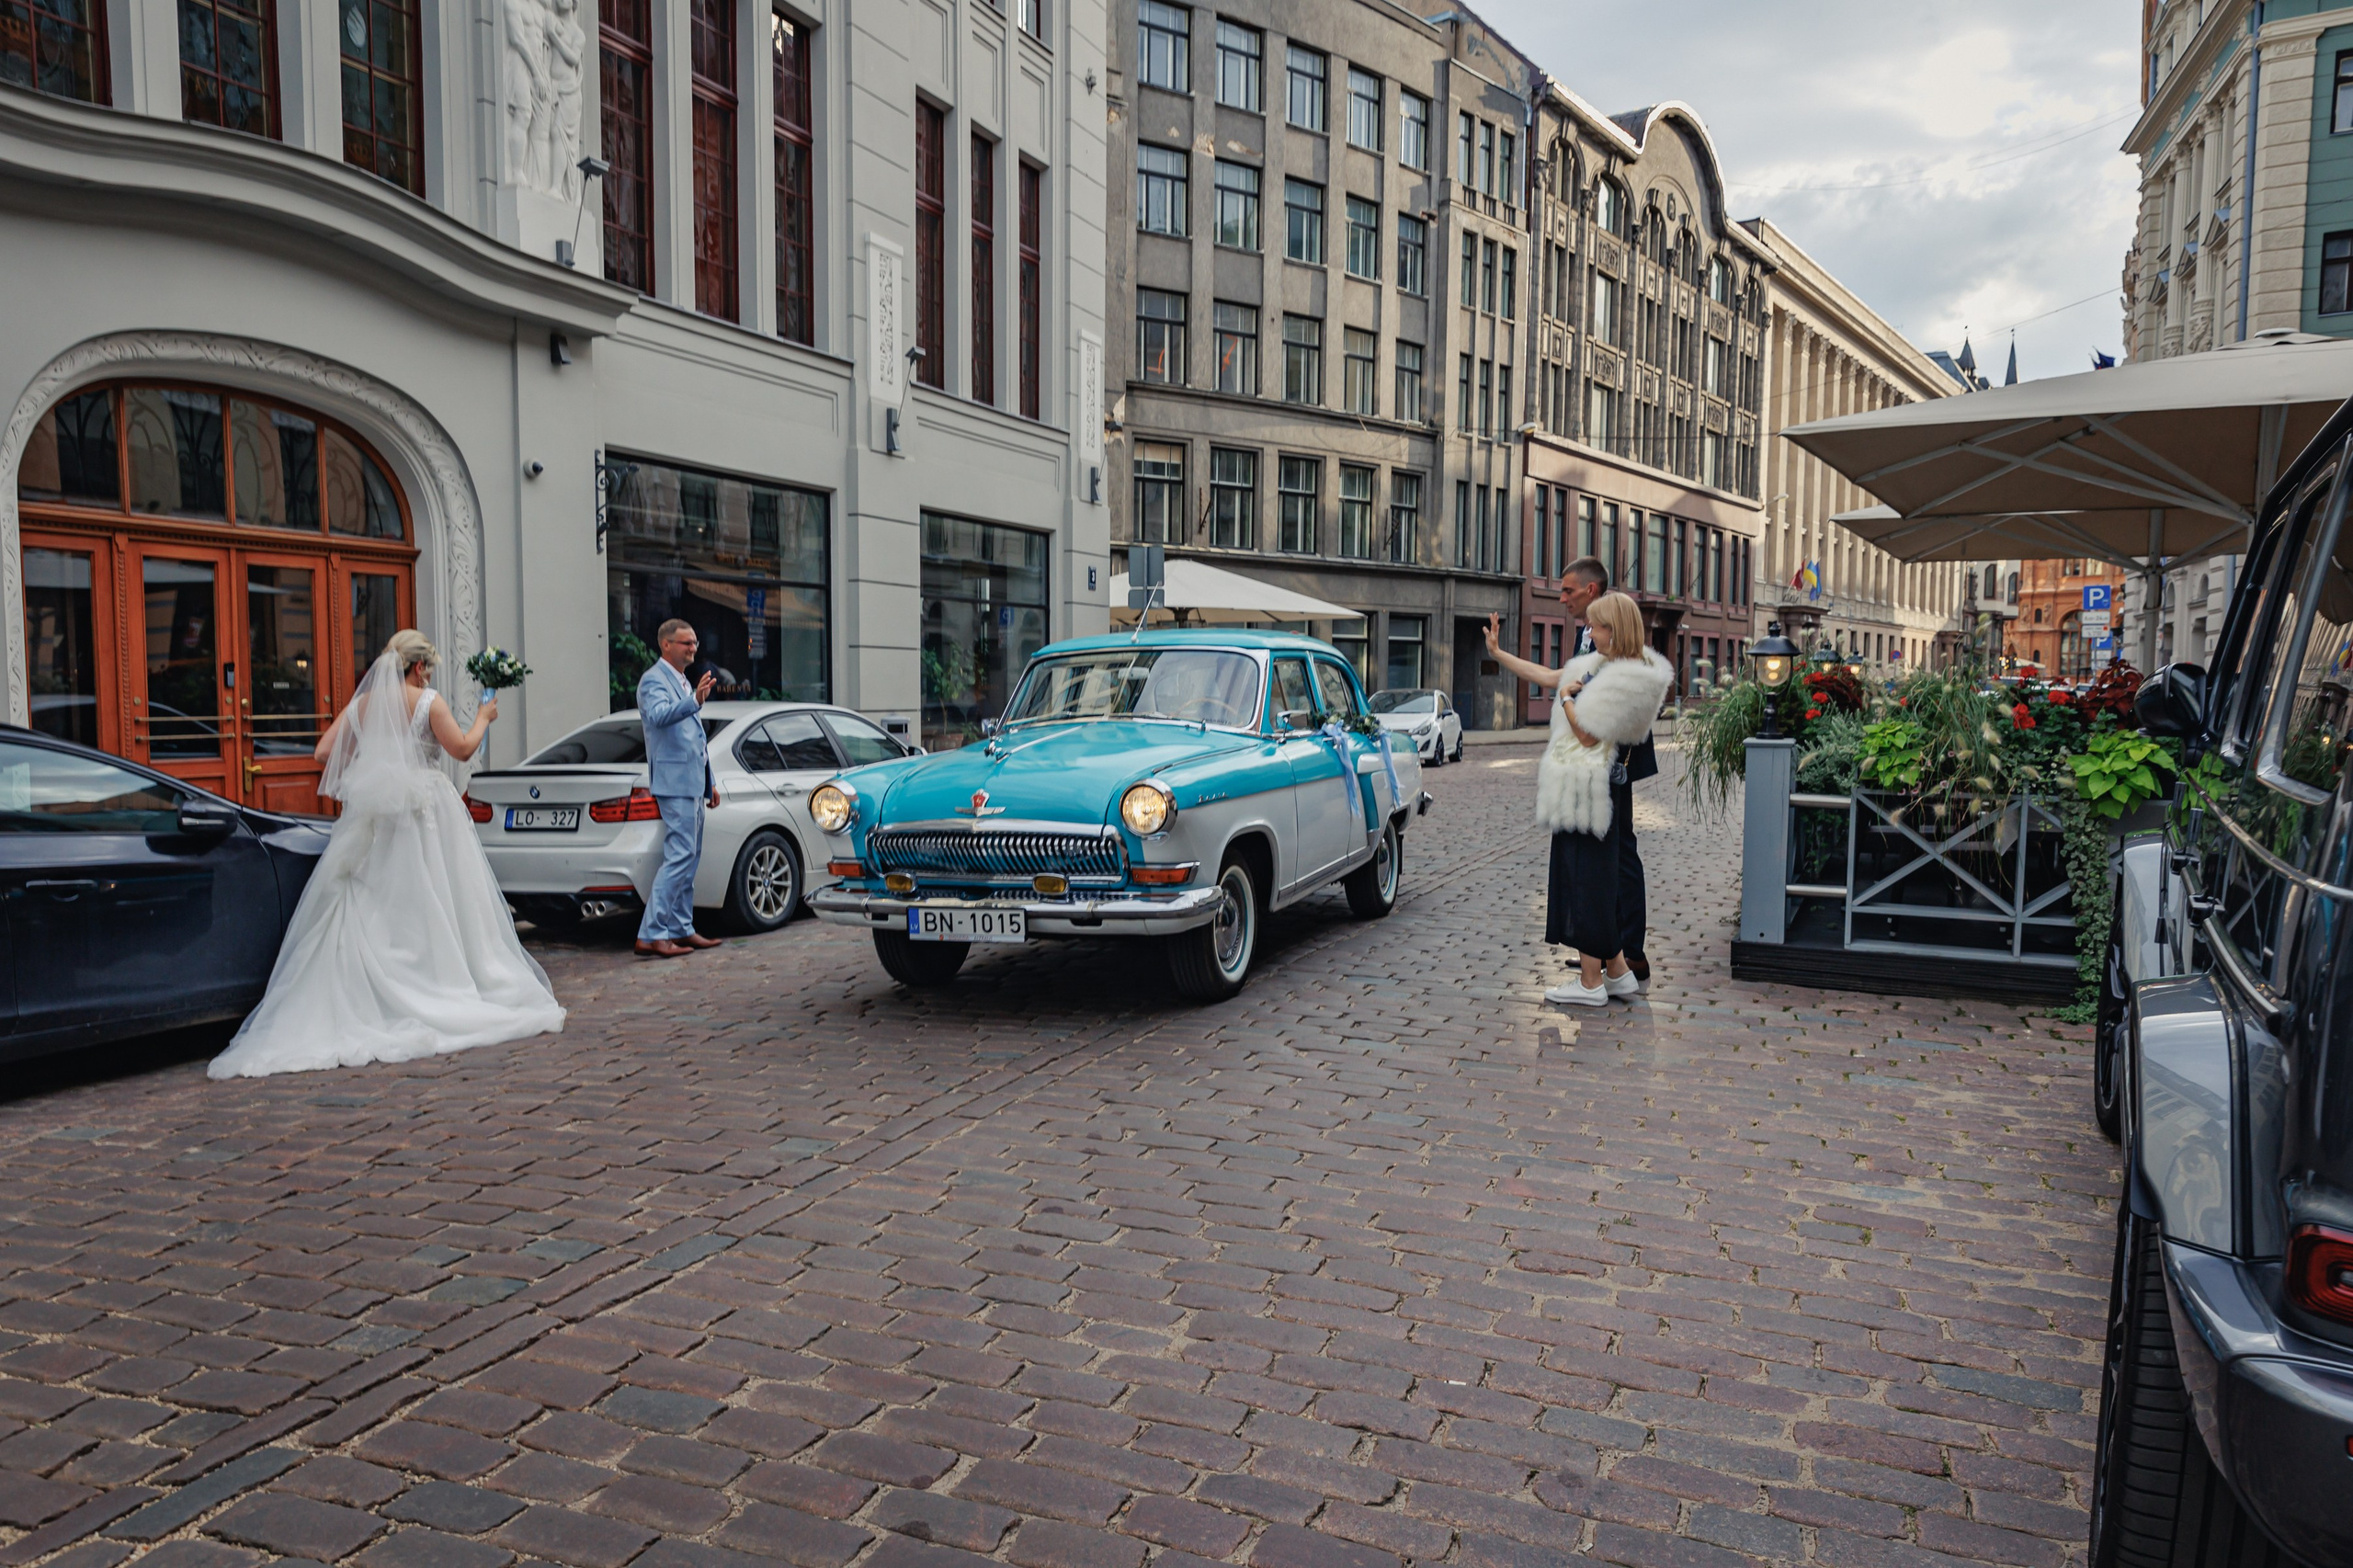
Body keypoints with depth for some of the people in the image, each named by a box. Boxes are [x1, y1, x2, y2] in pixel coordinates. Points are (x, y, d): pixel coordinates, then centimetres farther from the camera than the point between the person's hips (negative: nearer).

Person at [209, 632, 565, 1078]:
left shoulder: (361, 703, 9)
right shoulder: (427, 702, -4)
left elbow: (325, 751, 7)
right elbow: (462, 748, -5)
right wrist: (483, 718, 11)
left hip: (371, 817, 4)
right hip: (423, 813, -4)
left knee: (371, 908, 4)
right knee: (431, 906, 1)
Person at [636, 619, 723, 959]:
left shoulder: (683, 682, 21)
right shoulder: (654, 680, -8)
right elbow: (658, 715, -30)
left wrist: (709, 782, 23)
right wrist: (695, 701, -45)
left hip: (692, 783, 10)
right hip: (675, 781, -10)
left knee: (689, 859, 11)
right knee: (679, 857, -14)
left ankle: (681, 930, 17)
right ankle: (651, 935, -14)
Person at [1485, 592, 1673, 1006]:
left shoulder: (1626, 680, -17)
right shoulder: (1600, 666, 13)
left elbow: (1588, 735, -19)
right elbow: (1545, 676, 23)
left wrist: (1567, 699, -4)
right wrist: (1498, 653, 28)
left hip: (1592, 796, -10)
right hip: (1585, 790, 10)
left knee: (1587, 882, -4)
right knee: (1594, 881, 15)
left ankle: (1590, 983, 3)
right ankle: (1617, 972, 23)